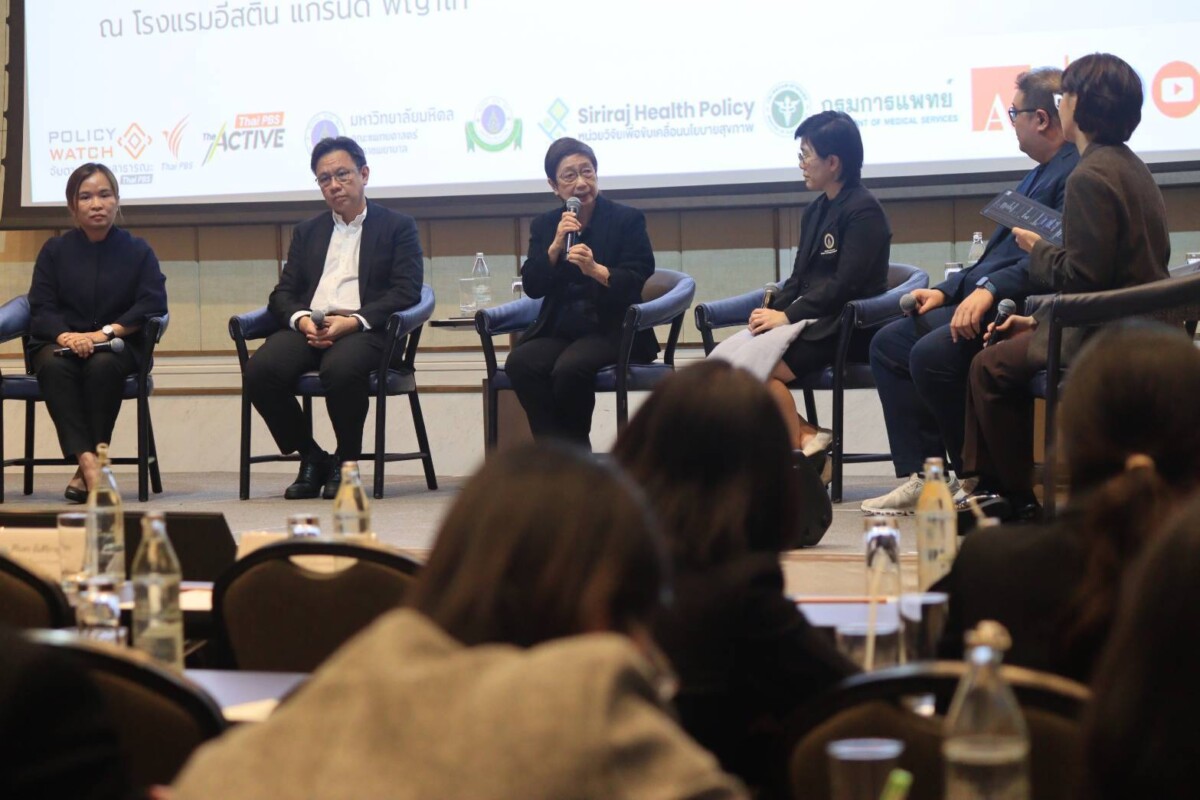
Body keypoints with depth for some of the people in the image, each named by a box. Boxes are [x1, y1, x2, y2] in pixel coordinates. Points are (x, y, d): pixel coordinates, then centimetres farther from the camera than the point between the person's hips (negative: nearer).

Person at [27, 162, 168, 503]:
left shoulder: (137, 250, 7)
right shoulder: (55, 250, 10)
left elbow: (153, 304, -6)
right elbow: (41, 307, 1)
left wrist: (106, 332, -20)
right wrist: (65, 335, -22)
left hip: (118, 344, -1)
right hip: (60, 342, 1)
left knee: (103, 365, -37)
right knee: (53, 366, -35)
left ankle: (86, 473, -32)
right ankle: (87, 460, -46)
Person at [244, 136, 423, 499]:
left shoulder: (397, 227, 12)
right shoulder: (307, 232, 26)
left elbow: (406, 292, -1)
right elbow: (282, 294, 17)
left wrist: (354, 321, -16)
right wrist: (301, 319, -8)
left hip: (363, 330, -4)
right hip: (309, 327, 4)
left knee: (341, 370, -39)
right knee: (260, 369, -28)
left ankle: (346, 460, -11)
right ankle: (311, 457, -6)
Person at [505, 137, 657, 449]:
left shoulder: (628, 220, 4)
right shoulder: (544, 226, 15)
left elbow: (640, 282, -6)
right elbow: (532, 287, 5)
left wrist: (595, 270, -23)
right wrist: (556, 246, -10)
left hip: (611, 330, -4)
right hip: (558, 330, 4)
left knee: (570, 368, -34)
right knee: (519, 363, -27)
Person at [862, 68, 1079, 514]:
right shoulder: (1044, 173, 22)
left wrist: (990, 289, -33)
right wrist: (946, 292, 15)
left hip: (1021, 309, -11)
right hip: (989, 298, 11)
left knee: (932, 353, -29)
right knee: (888, 343, 9)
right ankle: (922, 475, 3)